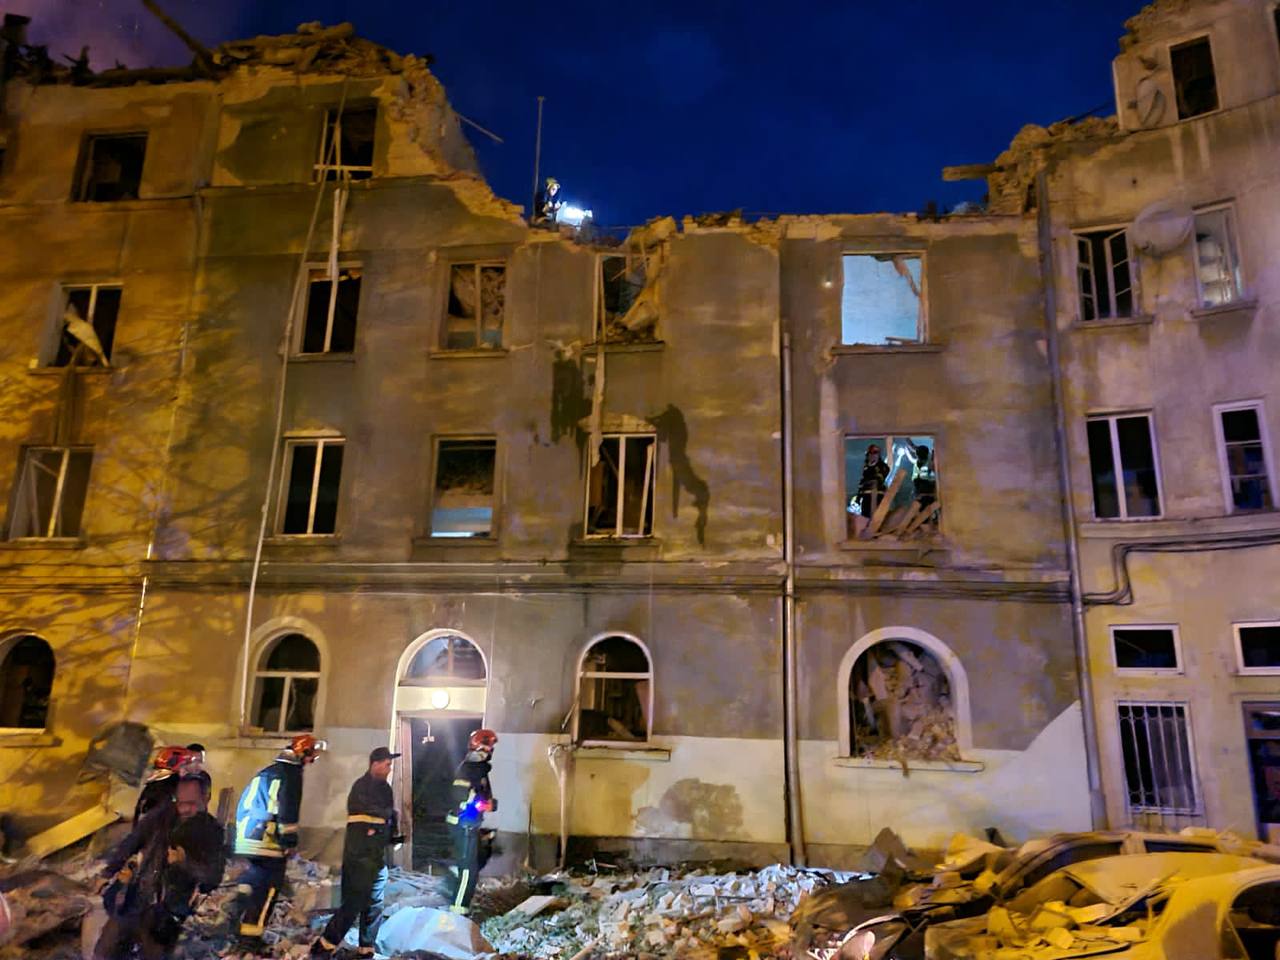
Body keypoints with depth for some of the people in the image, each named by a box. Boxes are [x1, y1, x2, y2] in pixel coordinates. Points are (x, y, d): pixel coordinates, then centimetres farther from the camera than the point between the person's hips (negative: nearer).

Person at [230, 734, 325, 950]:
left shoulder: (266, 771, 18)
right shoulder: (291, 773, -9)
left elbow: (244, 803, 23)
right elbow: (288, 809, -17)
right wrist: (290, 840, -13)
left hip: (246, 837, 8)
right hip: (269, 842, -8)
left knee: (250, 883, 20)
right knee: (268, 889, -2)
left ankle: (236, 926, 23)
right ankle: (250, 937, -4)